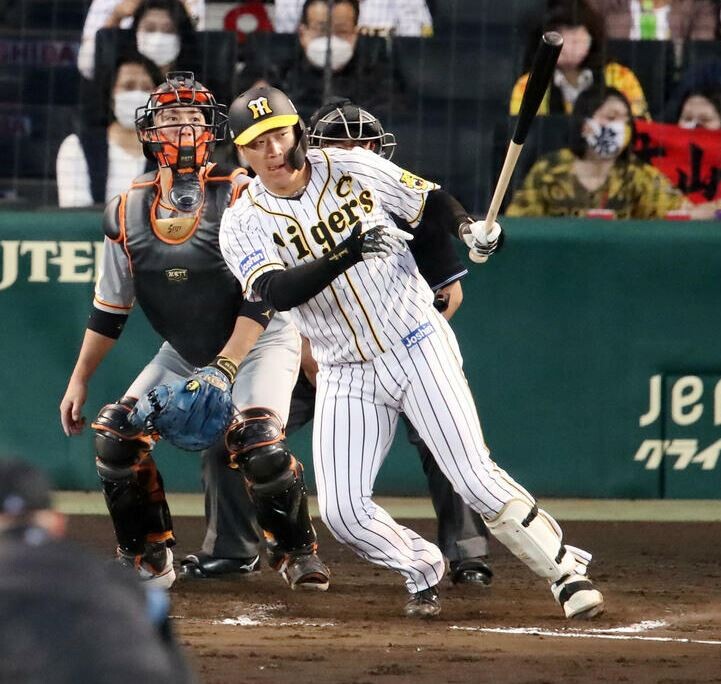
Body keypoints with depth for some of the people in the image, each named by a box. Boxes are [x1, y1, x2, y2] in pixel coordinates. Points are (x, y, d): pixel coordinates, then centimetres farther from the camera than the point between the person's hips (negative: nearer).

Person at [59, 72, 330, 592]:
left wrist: (223, 369, -29)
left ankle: (297, 552, -5)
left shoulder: (240, 195, -17)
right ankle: (149, 561, 5)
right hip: (183, 353, 5)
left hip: (260, 341, -5)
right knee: (116, 434, -10)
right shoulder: (129, 211, -3)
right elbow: (110, 308, 7)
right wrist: (79, 379, 5)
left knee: (257, 445, -28)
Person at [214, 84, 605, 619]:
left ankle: (567, 572, -1)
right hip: (347, 376, 2)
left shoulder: (352, 168, -4)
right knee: (342, 512, -7)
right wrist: (347, 254, -37)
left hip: (419, 349, -2)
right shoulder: (244, 224, -7)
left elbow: (430, 200, 9)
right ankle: (424, 570, 19)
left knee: (477, 478, -11)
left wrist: (471, 229, -12)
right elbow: (277, 292, -25)